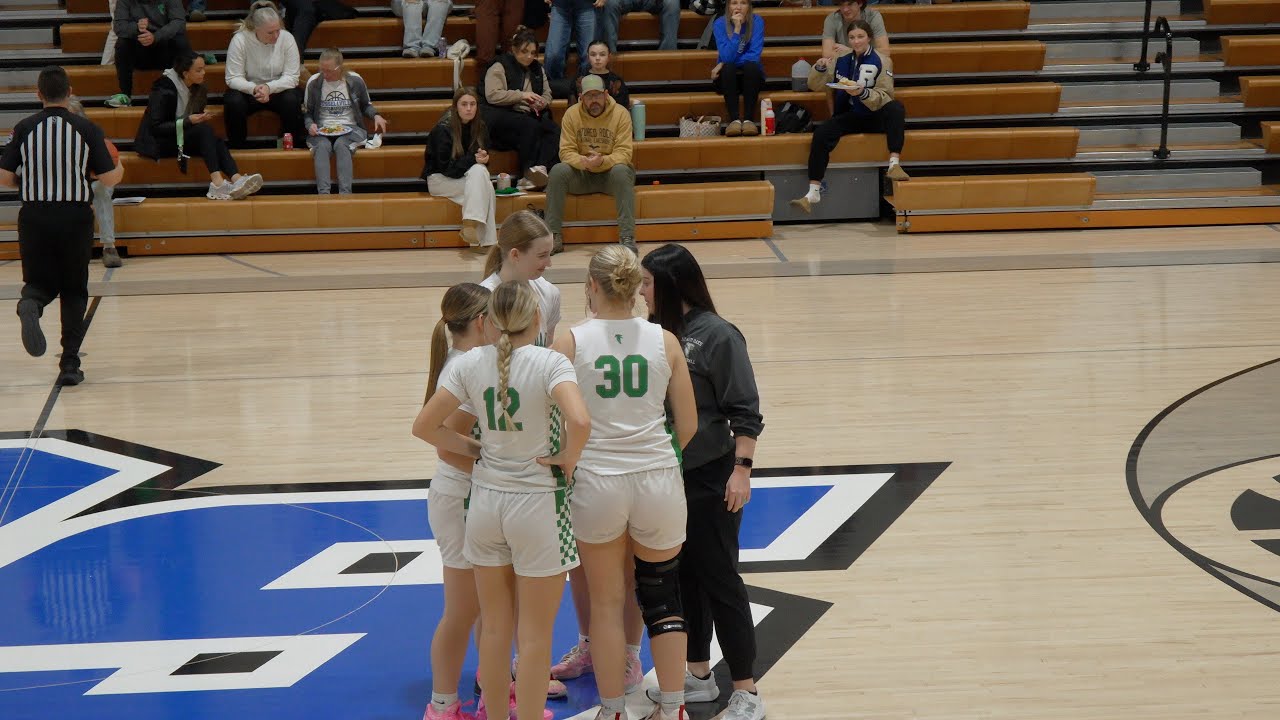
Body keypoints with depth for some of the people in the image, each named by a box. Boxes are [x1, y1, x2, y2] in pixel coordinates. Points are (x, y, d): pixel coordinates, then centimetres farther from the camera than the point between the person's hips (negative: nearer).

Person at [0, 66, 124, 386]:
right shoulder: (87, 129, -4)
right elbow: (109, 178, -5)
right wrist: (120, 168, 18)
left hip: (34, 217, 0)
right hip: (75, 217, 0)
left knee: (40, 283, 12)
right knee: (74, 291, 13)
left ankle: (30, 305, -25)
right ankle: (70, 365, 9)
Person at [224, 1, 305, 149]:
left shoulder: (286, 38, -12)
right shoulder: (239, 40, -15)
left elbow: (291, 77, -13)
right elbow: (233, 78, -16)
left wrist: (269, 87, -32)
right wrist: (253, 88, -36)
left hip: (279, 89, 1)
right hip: (248, 90, -1)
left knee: (292, 100, -31)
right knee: (234, 102, -31)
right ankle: (236, 148, -12)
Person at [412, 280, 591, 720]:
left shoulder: (470, 364, -3)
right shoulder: (550, 363, -15)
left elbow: (424, 426, -1)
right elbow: (579, 421, -31)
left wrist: (475, 450, 5)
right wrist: (567, 459, -13)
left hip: (486, 500, 4)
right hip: (537, 503, -4)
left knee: (494, 629, 16)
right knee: (535, 636, 5)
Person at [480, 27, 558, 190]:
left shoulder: (538, 69, 22)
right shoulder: (500, 67, 0)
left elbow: (547, 95, 23)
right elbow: (492, 95, -13)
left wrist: (541, 103, -3)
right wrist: (521, 95, -18)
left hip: (528, 117, 6)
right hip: (501, 117, -6)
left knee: (553, 129, -25)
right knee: (531, 126, -36)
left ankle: (541, 170, -41)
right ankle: (528, 173, -35)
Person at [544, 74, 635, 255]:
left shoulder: (621, 113, -9)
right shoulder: (572, 114, -4)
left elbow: (624, 153, -15)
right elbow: (566, 151, -8)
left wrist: (603, 161, -35)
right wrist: (583, 162, -30)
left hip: (610, 172, -2)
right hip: (582, 175, 2)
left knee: (621, 171, -35)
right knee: (558, 171, -26)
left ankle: (627, 237, -36)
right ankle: (553, 237, -24)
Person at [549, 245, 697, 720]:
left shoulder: (570, 343, -6)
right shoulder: (665, 342, -1)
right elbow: (688, 426, 3)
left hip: (596, 481, -1)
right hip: (657, 478, 1)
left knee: (606, 602, 12)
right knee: (662, 596, 16)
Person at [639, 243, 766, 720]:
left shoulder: (717, 336, -13)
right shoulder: (657, 332, 4)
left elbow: (745, 412, -12)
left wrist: (741, 470, -16)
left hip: (709, 479, -6)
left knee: (719, 579, -1)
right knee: (682, 578, 14)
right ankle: (698, 676, 27)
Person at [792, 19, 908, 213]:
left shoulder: (881, 62, -2)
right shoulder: (842, 60, 8)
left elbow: (885, 96, -10)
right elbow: (814, 85, 9)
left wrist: (863, 93, -28)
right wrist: (820, 68, -12)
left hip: (875, 117, -2)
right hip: (849, 116, 2)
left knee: (896, 108, -35)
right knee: (821, 133, -27)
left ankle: (894, 164, -41)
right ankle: (813, 192, -26)